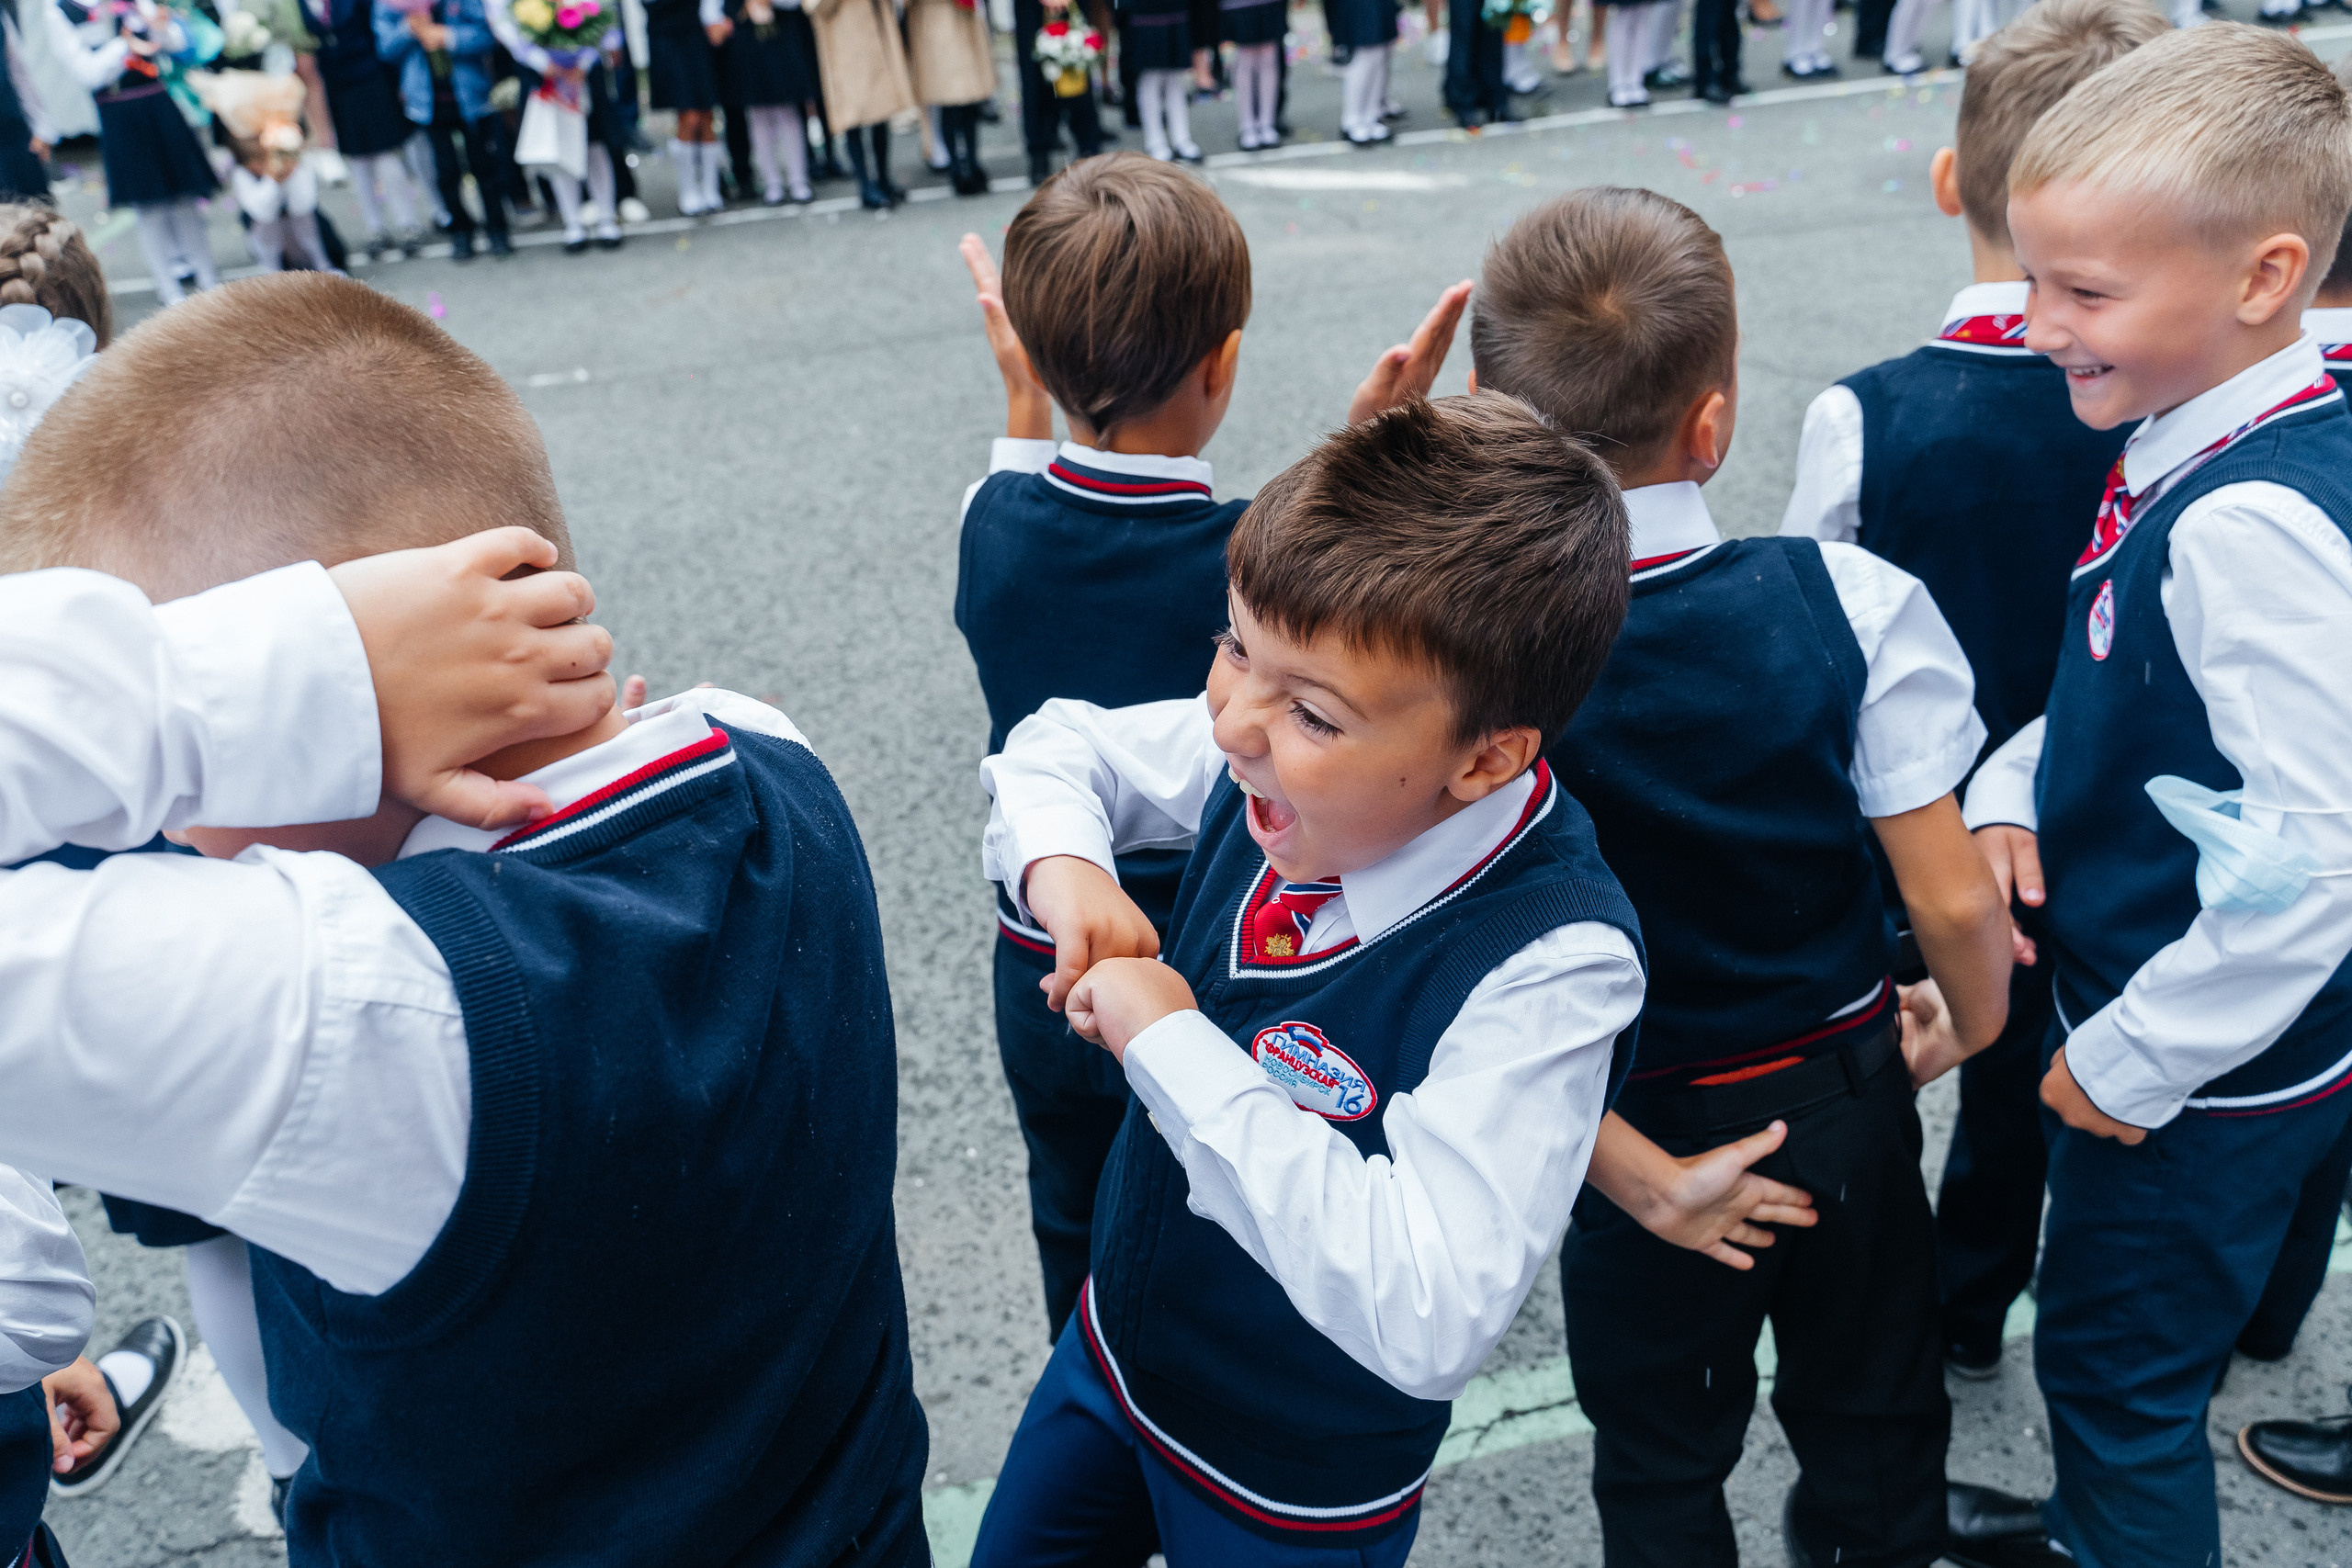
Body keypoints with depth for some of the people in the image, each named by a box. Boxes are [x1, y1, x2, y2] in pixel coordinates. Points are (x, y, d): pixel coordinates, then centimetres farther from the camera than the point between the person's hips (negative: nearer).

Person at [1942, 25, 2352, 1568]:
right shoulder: (2201, 447, -1)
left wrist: (2137, 1056, -21)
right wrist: (2015, 792, -3)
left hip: (2205, 1078, -9)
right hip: (2130, 1008, 9)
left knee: (2118, 1366, 12)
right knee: (2112, 1347, 28)